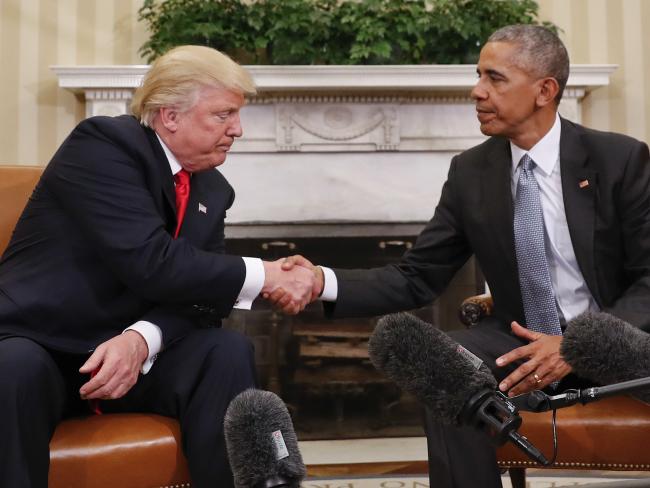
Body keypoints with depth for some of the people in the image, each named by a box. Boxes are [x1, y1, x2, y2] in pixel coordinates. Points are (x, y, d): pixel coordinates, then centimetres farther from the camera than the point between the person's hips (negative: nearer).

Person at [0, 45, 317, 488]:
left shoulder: (213, 191, 6)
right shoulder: (103, 144, -16)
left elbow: (194, 290, -3)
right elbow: (151, 264, -27)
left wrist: (140, 339, -24)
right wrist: (266, 277, -21)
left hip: (129, 347, 5)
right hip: (38, 346, -5)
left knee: (228, 352, -20)